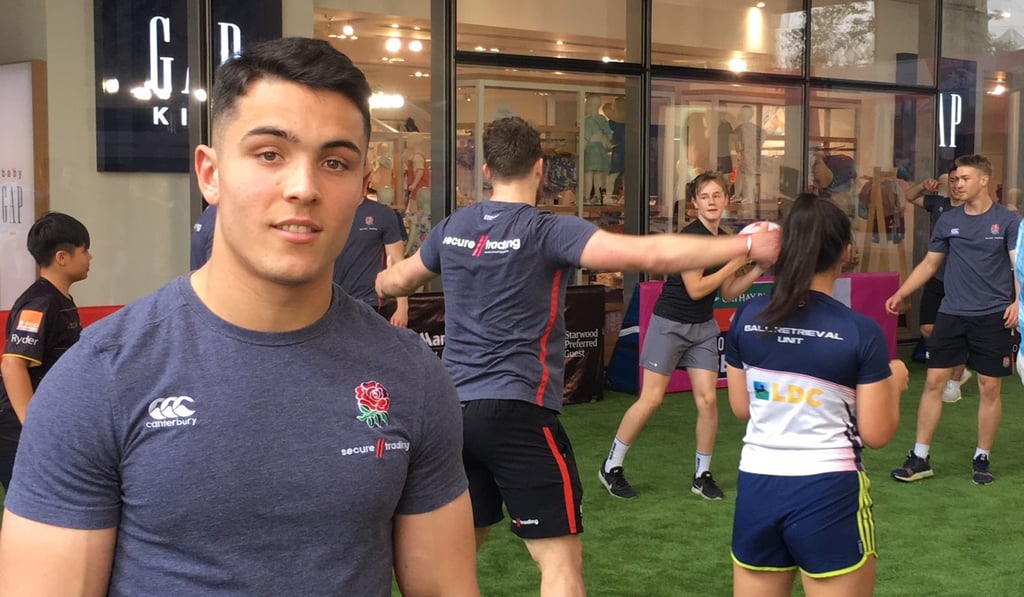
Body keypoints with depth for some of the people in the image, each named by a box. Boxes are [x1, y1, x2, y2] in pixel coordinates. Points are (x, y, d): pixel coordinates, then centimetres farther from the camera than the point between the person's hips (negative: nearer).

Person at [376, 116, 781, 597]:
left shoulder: (452, 229, 8)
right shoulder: (549, 232, -11)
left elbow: (396, 280, 28)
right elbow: (650, 254, -22)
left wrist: (368, 289, 51)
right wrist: (747, 246, -18)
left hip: (454, 408, 7)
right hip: (517, 411, -7)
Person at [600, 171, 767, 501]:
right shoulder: (691, 235, -18)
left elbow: (728, 292, 11)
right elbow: (696, 289, -21)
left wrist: (757, 269, -1)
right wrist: (735, 264, -17)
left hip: (704, 328, 7)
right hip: (670, 323, -6)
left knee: (708, 400, 0)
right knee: (651, 400, -4)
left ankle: (702, 475, 15)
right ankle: (611, 466, 10)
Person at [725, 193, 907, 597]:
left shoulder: (746, 318, -2)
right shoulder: (861, 332, -12)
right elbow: (876, 434, -6)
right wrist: (894, 381, 10)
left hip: (756, 488, 4)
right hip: (827, 494, -3)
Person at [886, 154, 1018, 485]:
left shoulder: (1006, 220, -3)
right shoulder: (948, 221, 6)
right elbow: (930, 264, 14)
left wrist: (1017, 302, -20)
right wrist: (900, 294, 7)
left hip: (993, 317, -2)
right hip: (951, 314, 3)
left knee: (990, 387, 3)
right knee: (933, 382, -1)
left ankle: (982, 459, 19)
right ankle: (920, 458, 7)